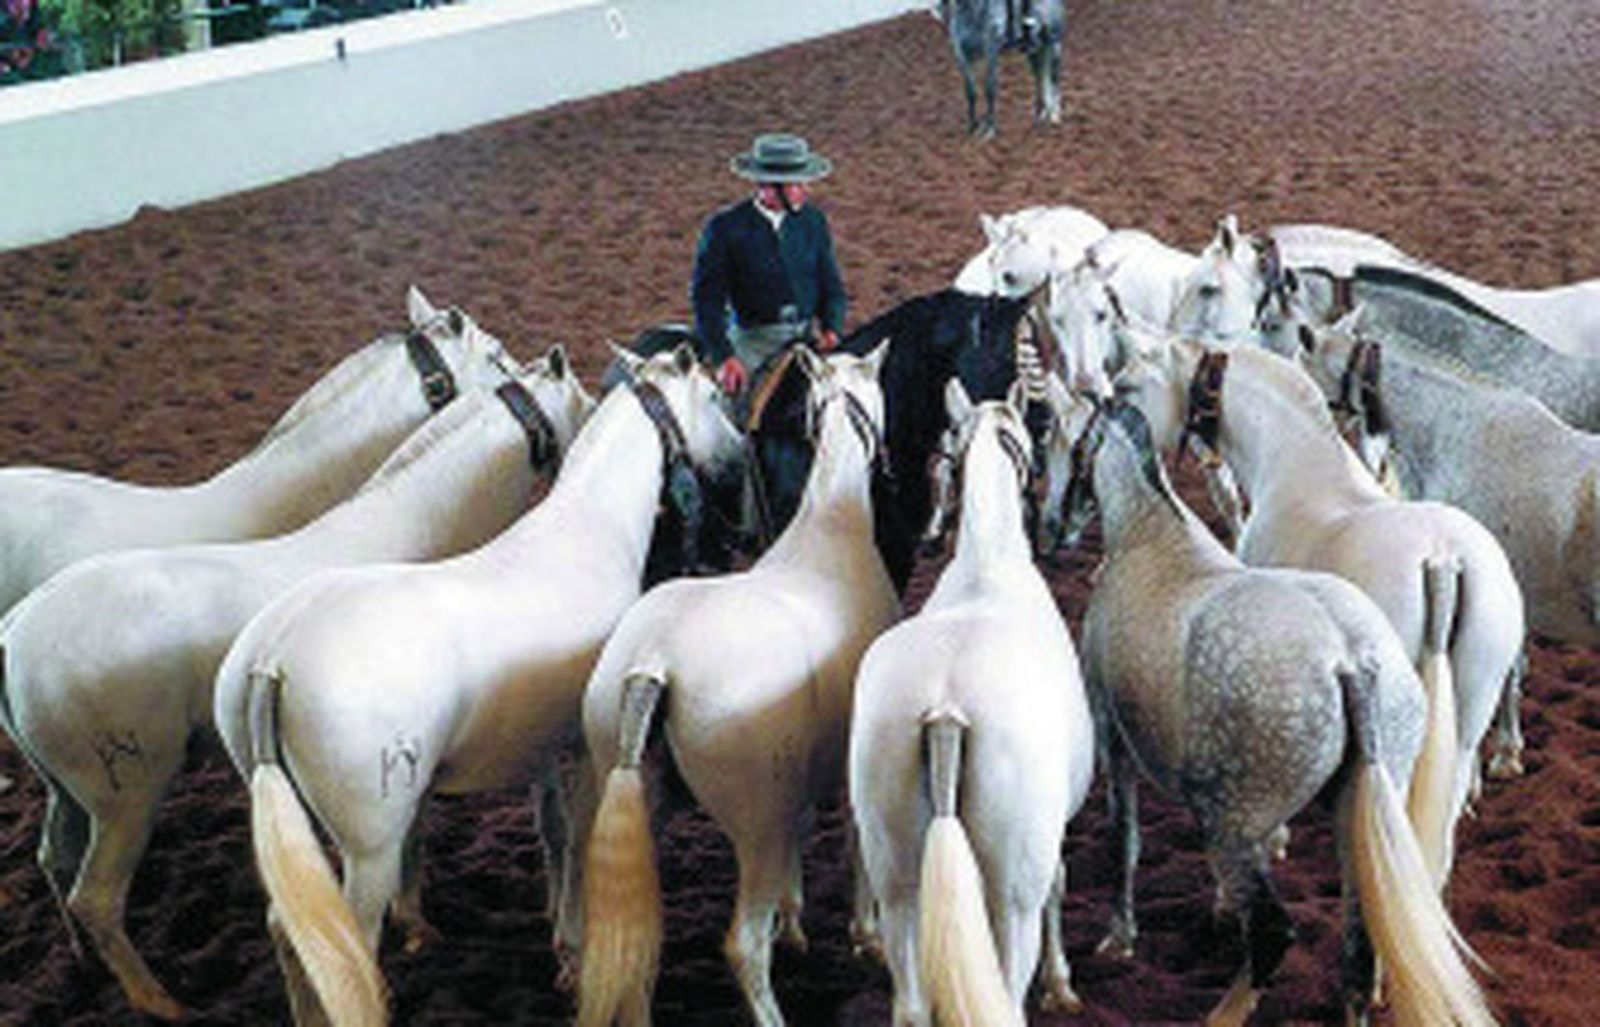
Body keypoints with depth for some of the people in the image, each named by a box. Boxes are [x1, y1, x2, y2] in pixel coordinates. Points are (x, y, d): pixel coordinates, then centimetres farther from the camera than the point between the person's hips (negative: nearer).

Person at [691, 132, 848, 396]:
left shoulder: (813, 221, 6)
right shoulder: (724, 228, -5)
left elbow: (831, 287, 12)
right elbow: (707, 299, -6)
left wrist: (831, 330, -8)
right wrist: (723, 358, -18)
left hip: (808, 334, 3)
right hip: (753, 339, -3)